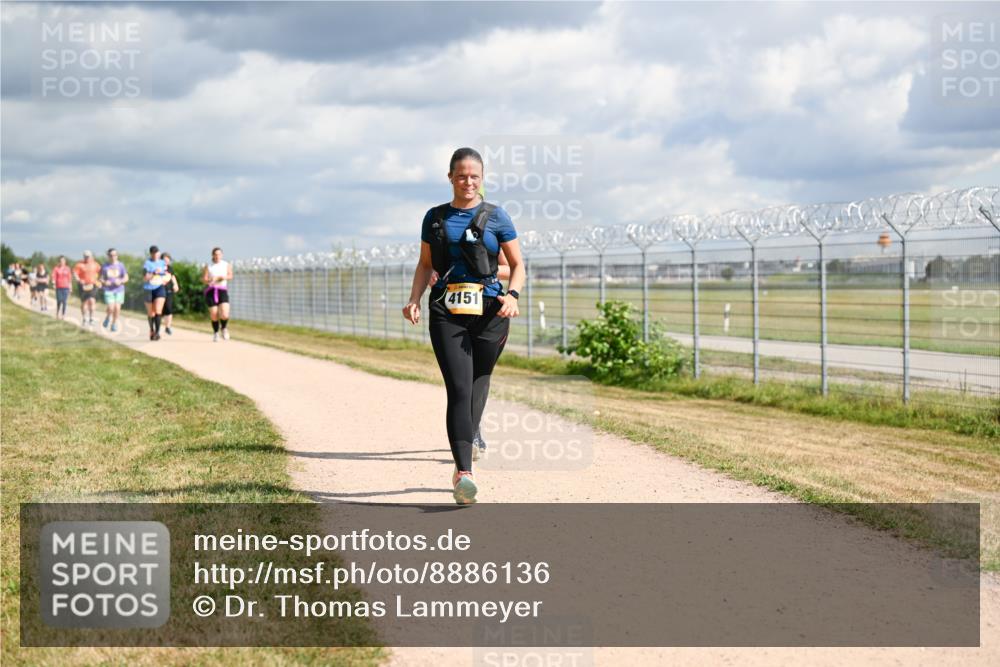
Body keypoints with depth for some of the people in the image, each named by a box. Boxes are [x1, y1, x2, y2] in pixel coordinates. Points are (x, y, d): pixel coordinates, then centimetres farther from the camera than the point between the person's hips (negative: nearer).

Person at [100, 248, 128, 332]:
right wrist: (104, 282, -15)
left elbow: (126, 277, 5)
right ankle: (107, 318, 20)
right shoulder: (105, 266, 2)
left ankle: (114, 324, 12)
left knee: (117, 308, -5)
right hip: (108, 290, -1)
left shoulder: (120, 265, 3)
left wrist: (120, 281, -14)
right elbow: (101, 278, 7)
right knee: (111, 308, -13)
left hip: (119, 290, 1)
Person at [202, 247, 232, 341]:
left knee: (224, 315, -16)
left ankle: (224, 328, 15)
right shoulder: (208, 266, 9)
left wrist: (223, 277, -24)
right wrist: (208, 280, -22)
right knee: (214, 315, -3)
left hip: (222, 290, 0)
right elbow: (203, 279, 0)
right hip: (211, 291, 0)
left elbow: (230, 276, -3)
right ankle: (215, 333, 21)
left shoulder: (227, 265, 11)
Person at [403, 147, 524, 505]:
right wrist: (414, 300, 2)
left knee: (478, 387, 8)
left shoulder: (496, 217, 6)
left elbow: (517, 265, 8)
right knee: (459, 389, -14)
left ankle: (461, 463, 27)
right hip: (447, 311, 0)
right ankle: (464, 474, -25)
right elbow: (425, 264, 19)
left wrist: (512, 295, -11)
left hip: (489, 311, 0)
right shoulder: (435, 218, 12)